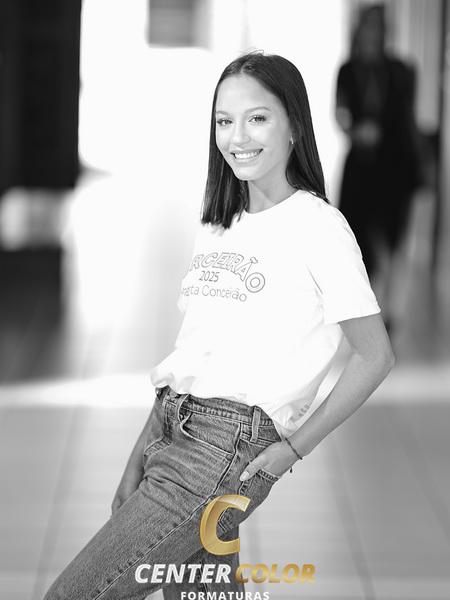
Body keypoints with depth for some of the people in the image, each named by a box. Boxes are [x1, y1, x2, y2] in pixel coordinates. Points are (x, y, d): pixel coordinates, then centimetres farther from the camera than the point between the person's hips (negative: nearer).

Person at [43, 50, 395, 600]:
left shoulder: (318, 227, -5)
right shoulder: (216, 226, 16)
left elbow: (374, 356, -4)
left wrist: (294, 447, -6)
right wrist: (139, 459, 13)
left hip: (229, 446, -7)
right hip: (171, 430, 7)